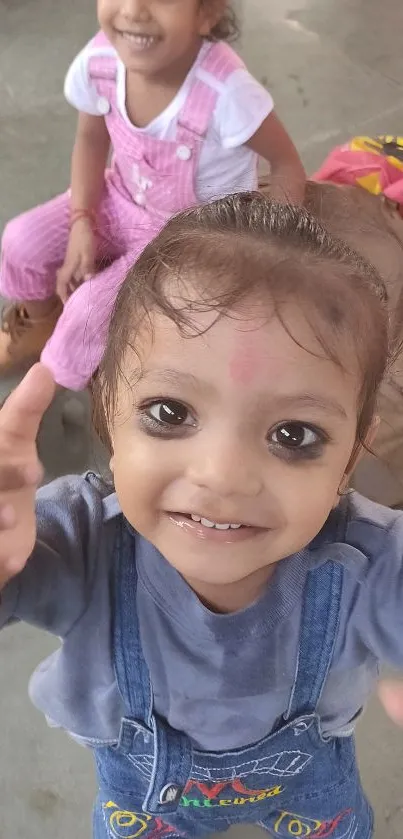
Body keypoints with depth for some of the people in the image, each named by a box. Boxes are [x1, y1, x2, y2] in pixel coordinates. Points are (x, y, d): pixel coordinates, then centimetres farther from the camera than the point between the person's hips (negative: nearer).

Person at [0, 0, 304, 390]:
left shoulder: (227, 93, -37)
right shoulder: (99, 61, -21)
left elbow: (287, 167, -21)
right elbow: (91, 140, -1)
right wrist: (82, 222, -10)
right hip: (123, 200, 5)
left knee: (91, 310, -16)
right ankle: (39, 321, 29)